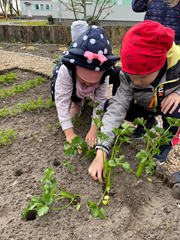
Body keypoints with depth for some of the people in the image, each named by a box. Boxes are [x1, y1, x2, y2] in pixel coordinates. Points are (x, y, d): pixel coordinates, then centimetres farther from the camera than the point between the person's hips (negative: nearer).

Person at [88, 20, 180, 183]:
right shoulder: (127, 76, -29)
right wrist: (101, 151, -43)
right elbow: (116, 109, -36)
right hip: (146, 105, 3)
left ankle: (164, 147, -7)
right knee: (110, 105, -13)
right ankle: (149, 123, 10)